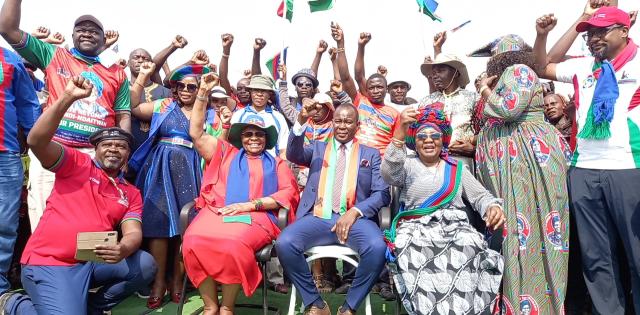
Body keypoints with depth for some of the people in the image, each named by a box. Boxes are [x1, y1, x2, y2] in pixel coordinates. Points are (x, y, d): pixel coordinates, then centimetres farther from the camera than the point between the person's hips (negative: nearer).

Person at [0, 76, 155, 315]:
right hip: (49, 262, -4)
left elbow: (133, 233, -2)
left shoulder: (131, 194, 11)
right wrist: (67, 97, -21)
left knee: (145, 264, -16)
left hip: (92, 262, 4)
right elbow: (36, 141, -13)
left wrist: (123, 248, -27)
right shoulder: (78, 163, 3)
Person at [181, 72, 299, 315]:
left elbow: (289, 193, 6)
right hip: (216, 212, 2)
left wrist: (249, 205, -6)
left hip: (255, 218, -2)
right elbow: (196, 133, 19)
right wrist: (202, 93, 13)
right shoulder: (225, 153, 26)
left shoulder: (276, 164, 21)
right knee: (193, 241, -30)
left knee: (233, 244, -35)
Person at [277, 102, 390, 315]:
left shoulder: (371, 154, 16)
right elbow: (293, 155, -2)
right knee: (284, 244, -27)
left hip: (355, 218, 0)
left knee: (377, 248, -32)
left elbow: (382, 194, 6)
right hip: (317, 217, 1)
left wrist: (355, 212, -12)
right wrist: (301, 121, -18)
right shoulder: (317, 148, 19)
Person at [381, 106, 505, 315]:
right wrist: (401, 131, -20)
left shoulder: (457, 168, 20)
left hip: (455, 228, 2)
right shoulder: (407, 165, 12)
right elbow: (388, 174, -11)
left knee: (469, 250, -31)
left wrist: (493, 207, -11)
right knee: (420, 258, -35)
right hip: (416, 231, -2)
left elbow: (480, 196, 15)